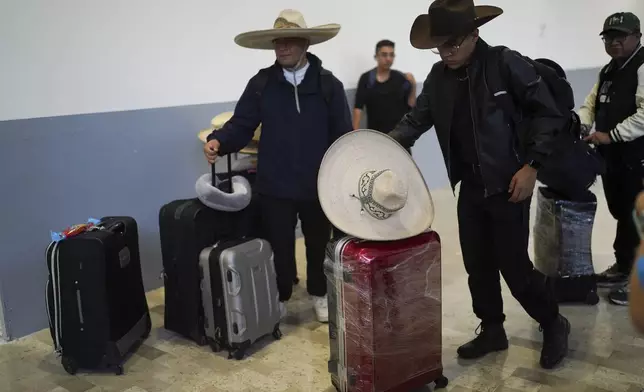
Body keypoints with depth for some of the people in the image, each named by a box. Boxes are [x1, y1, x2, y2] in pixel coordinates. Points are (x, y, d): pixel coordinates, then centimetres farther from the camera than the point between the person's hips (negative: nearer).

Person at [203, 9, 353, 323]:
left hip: (318, 184, 0)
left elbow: (343, 135, -1)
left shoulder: (328, 84, -2)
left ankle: (318, 293, 39)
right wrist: (219, 141, -23)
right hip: (275, 185, 0)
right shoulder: (261, 83, 0)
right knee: (279, 246, 11)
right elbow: (242, 125, -2)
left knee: (319, 243, 17)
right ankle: (280, 297, 33)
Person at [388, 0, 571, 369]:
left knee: (514, 265, 0)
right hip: (470, 187, 6)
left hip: (508, 186, -5)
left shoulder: (507, 63, -13)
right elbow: (416, 119, 7)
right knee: (477, 265, 13)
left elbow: (549, 113, -11)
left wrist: (532, 165, -17)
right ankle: (492, 330, 32)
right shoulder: (440, 76, 2)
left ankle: (554, 324, 26)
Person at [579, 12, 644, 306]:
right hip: (611, 157, 8)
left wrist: (610, 135, -20)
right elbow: (590, 105, 18)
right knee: (620, 214, 18)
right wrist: (580, 128, -2)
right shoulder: (608, 71, 16)